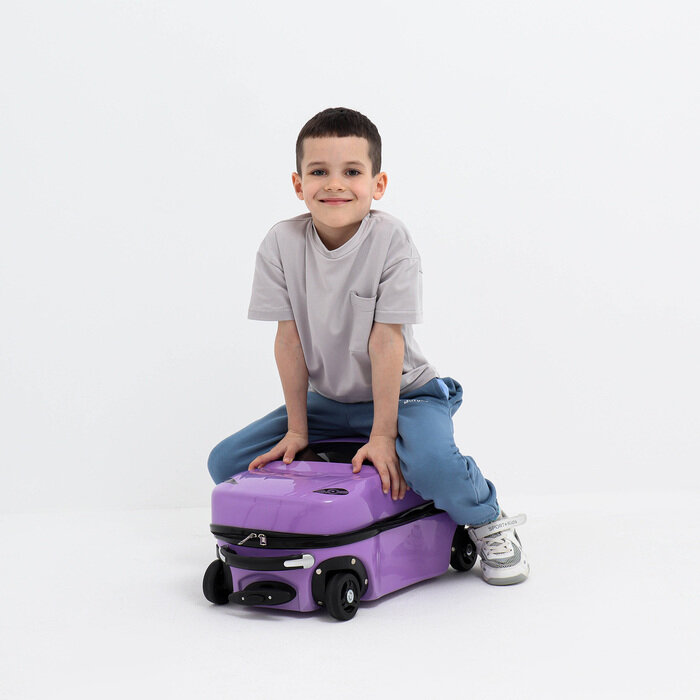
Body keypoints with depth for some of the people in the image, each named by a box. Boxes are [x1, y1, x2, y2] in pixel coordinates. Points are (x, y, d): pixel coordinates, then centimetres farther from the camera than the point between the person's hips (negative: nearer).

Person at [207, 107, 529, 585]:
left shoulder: (391, 240, -19)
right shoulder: (282, 243, -10)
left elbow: (386, 340, -22)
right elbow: (289, 339, -7)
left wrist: (382, 434, -23)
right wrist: (297, 429, -7)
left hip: (403, 392, -4)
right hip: (328, 400, 4)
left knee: (432, 463, -34)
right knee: (227, 462, -5)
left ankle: (490, 523, -2)